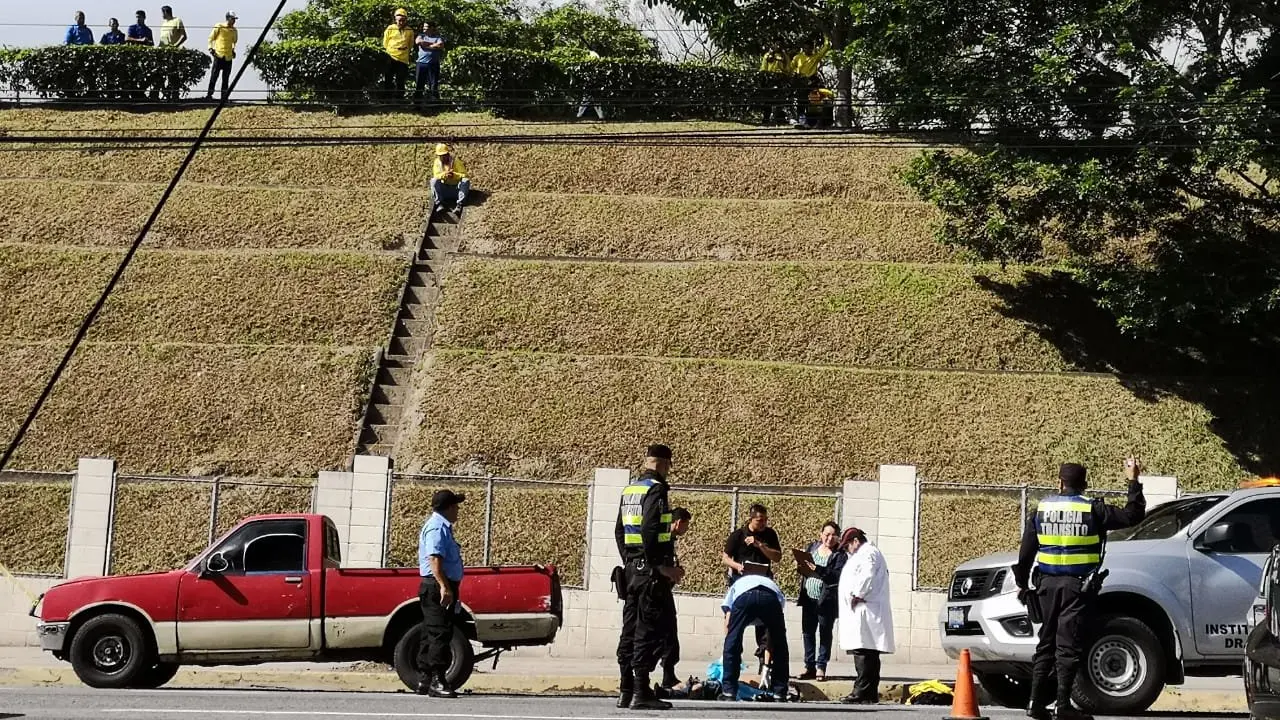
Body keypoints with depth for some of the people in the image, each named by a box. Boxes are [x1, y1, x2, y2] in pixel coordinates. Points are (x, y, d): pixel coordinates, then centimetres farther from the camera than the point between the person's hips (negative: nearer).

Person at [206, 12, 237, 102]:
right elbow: (211, 38, 3)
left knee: (226, 77, 4)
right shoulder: (219, 27, -2)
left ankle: (224, 96, 8)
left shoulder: (234, 31, 11)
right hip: (218, 54, -4)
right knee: (214, 75, -7)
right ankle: (209, 94, -5)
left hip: (228, 56, 4)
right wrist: (210, 48, -7)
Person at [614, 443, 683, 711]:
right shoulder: (656, 490, -12)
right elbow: (650, 532, -22)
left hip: (632, 568, 9)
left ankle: (626, 690, 13)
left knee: (631, 629, 11)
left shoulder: (629, 490, 15)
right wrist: (663, 567, -18)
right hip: (652, 570, -9)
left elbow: (620, 532, 19)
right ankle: (641, 692, -10)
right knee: (650, 629, -7)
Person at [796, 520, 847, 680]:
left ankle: (821, 667, 3)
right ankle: (809, 666, 13)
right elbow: (803, 568, 17)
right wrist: (803, 568, -6)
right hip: (809, 598, 5)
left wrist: (818, 570, -27)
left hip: (826, 600, -5)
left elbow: (837, 575, -17)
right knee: (808, 631, 6)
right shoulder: (812, 547, 11)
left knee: (825, 633, -1)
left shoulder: (840, 555, -4)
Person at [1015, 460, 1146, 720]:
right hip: (1078, 585, -3)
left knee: (1046, 644, 11)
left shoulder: (1042, 508, 5)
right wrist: (1133, 482, 4)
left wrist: (1022, 583, 16)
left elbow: (1026, 551, 7)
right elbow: (1131, 516, -5)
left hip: (1048, 584, 3)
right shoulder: (1092, 509, -6)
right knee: (1068, 646, -4)